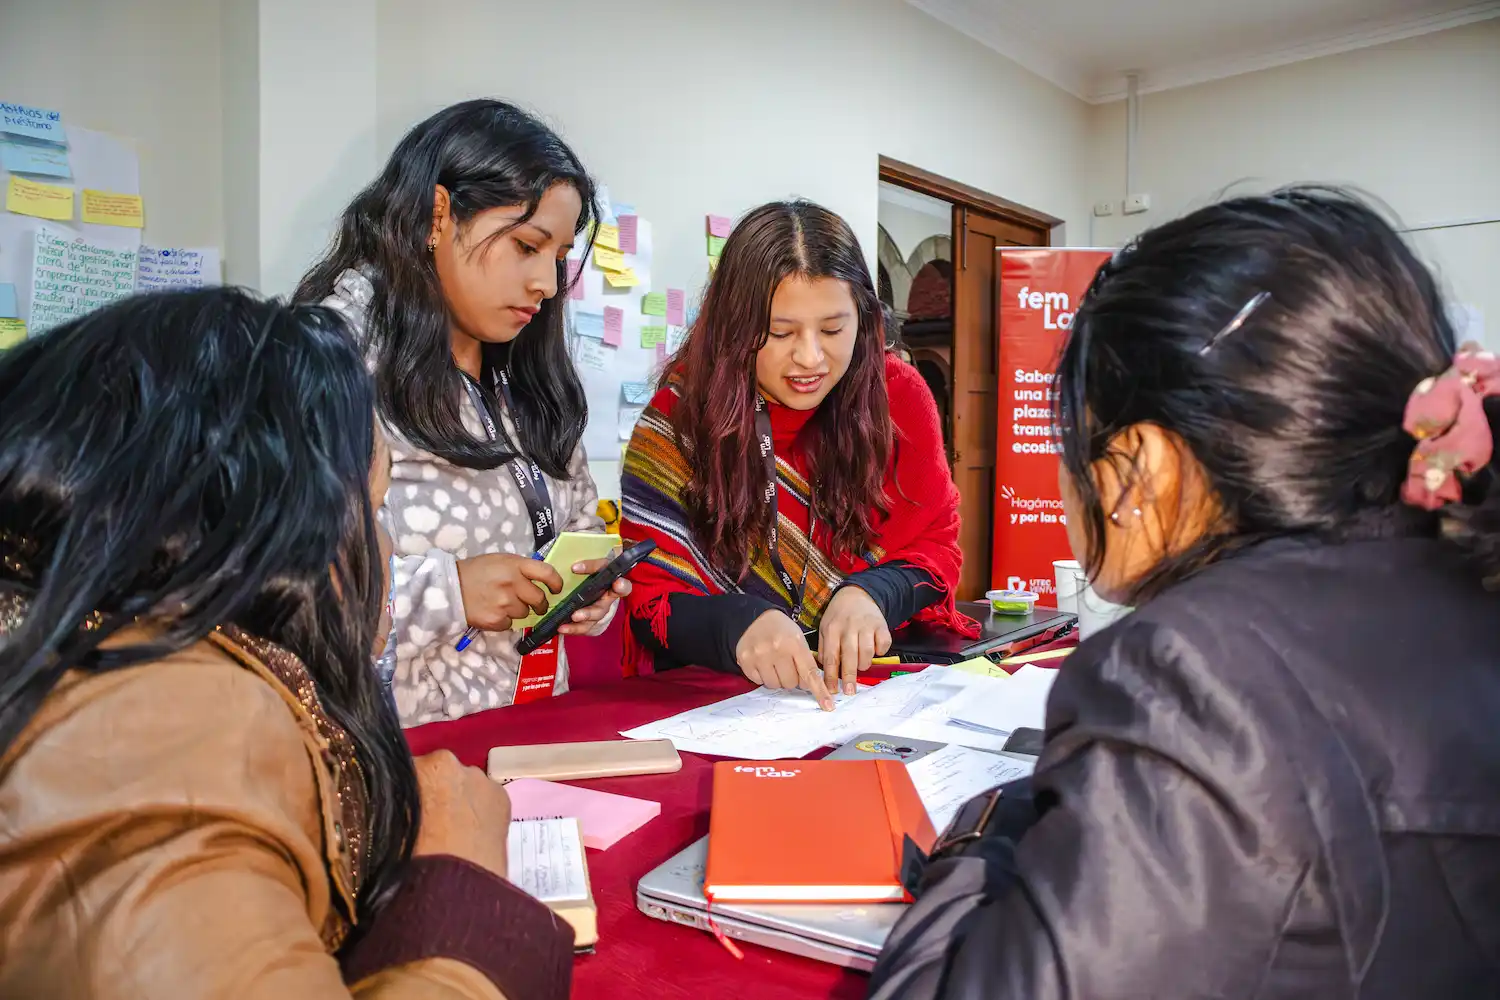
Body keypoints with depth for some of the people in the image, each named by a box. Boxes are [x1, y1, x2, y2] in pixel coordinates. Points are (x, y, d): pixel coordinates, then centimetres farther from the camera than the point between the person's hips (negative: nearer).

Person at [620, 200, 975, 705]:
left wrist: (869, 594, -19)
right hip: (717, 693, -1)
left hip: (876, 678, 2)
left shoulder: (897, 394, -3)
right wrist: (739, 624, -30)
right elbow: (649, 598, -8)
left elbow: (935, 546, 4)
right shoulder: (679, 416, -8)